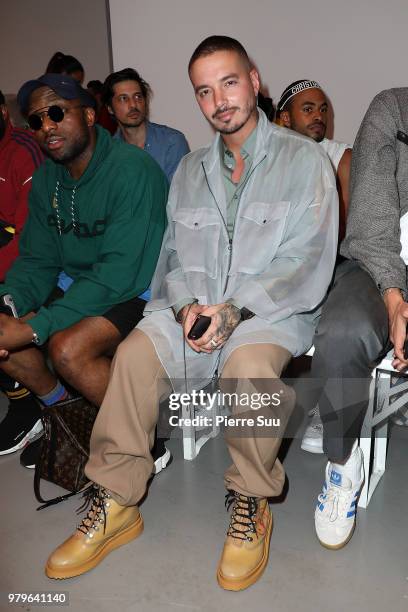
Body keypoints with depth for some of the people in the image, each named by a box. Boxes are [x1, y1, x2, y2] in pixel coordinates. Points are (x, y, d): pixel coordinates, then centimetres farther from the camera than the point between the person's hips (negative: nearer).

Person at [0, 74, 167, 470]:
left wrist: (35, 327, -28)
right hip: (83, 287, 8)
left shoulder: (132, 169, -20)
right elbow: (37, 261, 6)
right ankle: (59, 406, 20)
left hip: (140, 293, -7)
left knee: (67, 347, -30)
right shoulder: (46, 178, 4)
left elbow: (119, 275, -27)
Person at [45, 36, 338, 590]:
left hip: (272, 309, -4)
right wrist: (188, 304, -10)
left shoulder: (303, 160, 1)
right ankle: (115, 504, -7)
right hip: (196, 306, 4)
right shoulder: (190, 170, 18)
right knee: (134, 353, -22)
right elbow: (178, 252, 12)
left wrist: (235, 308, -19)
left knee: (249, 364, -35)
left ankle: (251, 502, -9)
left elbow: (307, 260, -8)